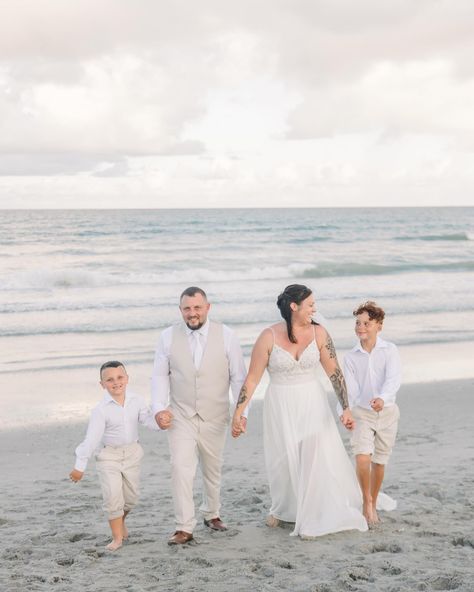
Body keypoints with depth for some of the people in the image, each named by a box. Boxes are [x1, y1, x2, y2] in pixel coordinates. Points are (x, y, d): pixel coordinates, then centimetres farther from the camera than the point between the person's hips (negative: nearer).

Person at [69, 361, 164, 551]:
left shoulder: (136, 401, -8)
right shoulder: (101, 410, -18)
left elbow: (149, 421, -12)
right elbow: (92, 438, -16)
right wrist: (80, 466, -14)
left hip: (132, 453, 4)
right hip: (109, 455, -4)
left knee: (131, 496, 14)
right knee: (113, 496, -11)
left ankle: (121, 521, 43)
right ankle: (117, 537, 2)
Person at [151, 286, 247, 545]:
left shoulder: (226, 336, -6)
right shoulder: (168, 337, -4)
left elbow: (238, 377, -3)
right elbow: (160, 375, 2)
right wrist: (159, 408, -11)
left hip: (215, 417, 1)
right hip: (180, 417, 0)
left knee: (213, 470, 16)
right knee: (180, 469, -12)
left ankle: (212, 514, 39)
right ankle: (184, 528, -5)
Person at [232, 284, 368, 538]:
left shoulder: (318, 333, -6)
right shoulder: (269, 337, -11)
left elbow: (334, 372, -3)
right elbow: (252, 378, -7)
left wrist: (346, 408, -9)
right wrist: (238, 412, -7)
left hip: (312, 404, 1)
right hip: (280, 406, -1)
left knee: (319, 458, -7)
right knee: (283, 462, 9)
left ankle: (312, 519, 6)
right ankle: (281, 508, 36)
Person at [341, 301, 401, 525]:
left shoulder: (390, 351, -8)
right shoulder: (351, 357, -2)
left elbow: (393, 379, -22)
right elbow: (350, 389, -6)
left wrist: (382, 399, -41)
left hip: (387, 412, 0)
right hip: (362, 413, 0)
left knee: (379, 462, 10)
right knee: (362, 458, -18)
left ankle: (373, 503, 30)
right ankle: (366, 501, 1)